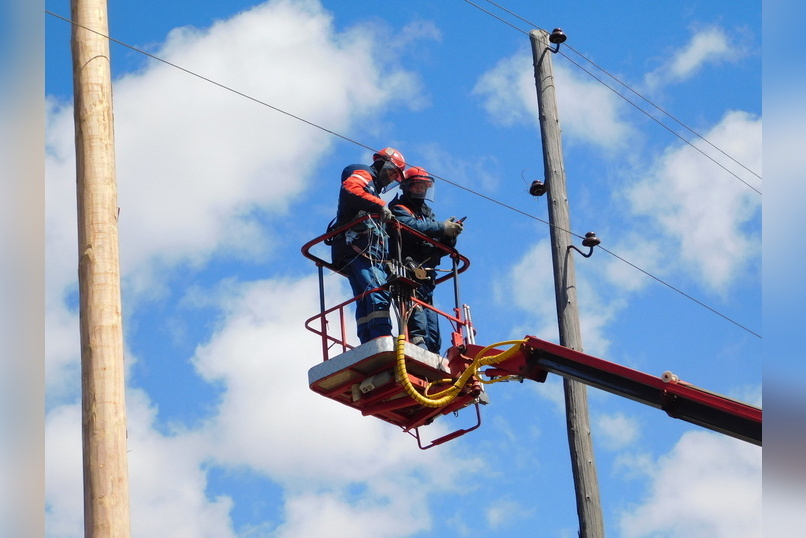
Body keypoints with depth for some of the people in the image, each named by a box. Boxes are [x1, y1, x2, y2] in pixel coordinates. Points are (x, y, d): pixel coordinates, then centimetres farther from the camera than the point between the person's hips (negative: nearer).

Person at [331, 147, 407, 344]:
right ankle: (382, 341, -36)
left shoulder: (374, 190, 35)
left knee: (365, 301, 0)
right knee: (378, 292, -24)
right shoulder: (363, 175, 7)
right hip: (358, 248, -10)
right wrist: (379, 205, -24)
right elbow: (349, 189, -18)